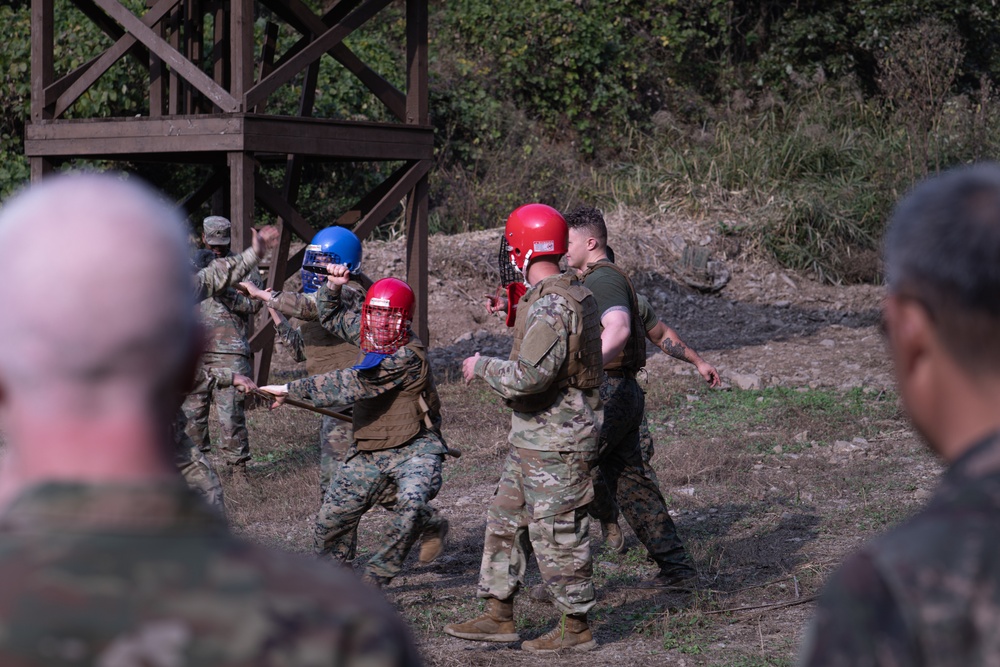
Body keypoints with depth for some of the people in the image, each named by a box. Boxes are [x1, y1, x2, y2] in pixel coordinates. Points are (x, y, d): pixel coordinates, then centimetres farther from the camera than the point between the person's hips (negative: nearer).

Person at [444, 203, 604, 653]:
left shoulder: (550, 307, -23)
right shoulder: (574, 296, 9)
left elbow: (526, 378, -30)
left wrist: (480, 366, -13)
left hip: (555, 444, -10)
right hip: (532, 440, 10)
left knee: (556, 536, 1)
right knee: (505, 522, 16)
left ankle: (576, 628, 13)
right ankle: (499, 617, 24)